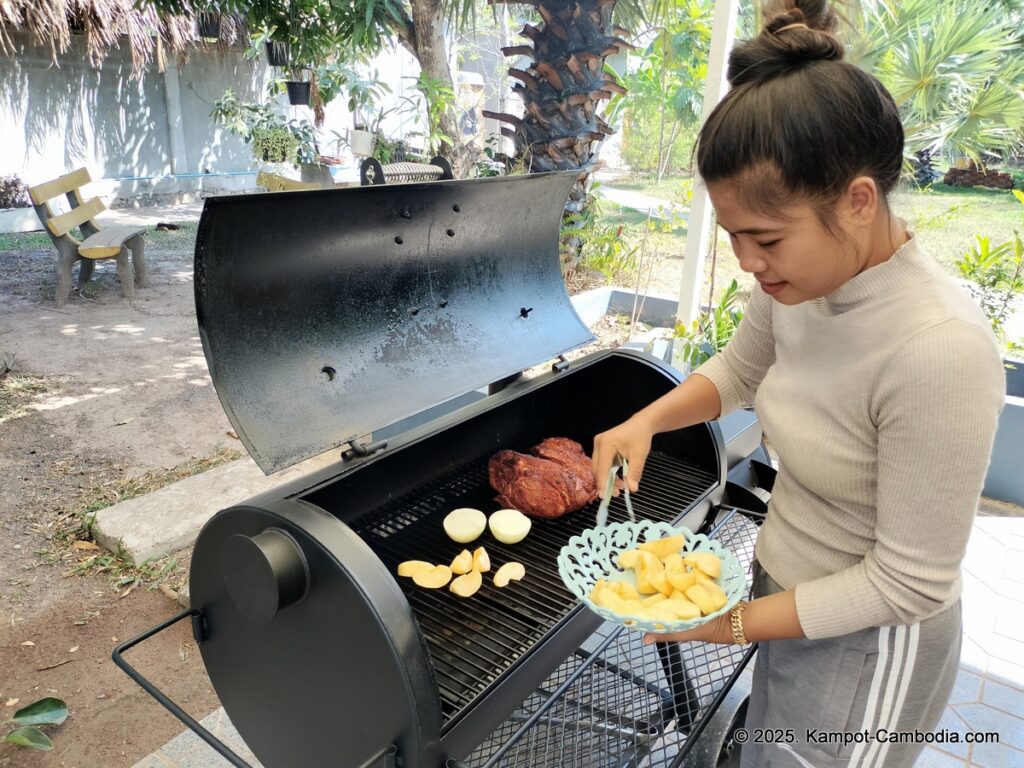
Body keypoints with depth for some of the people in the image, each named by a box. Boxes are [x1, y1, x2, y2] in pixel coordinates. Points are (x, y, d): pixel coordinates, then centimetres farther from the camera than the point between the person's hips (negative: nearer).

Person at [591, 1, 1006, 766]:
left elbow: (909, 583, -25)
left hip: (864, 643, -6)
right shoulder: (804, 274, -13)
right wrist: (645, 421, -8)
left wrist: (735, 625, -20)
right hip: (790, 588, 7)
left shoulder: (938, 352, -34)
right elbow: (740, 368, 8)